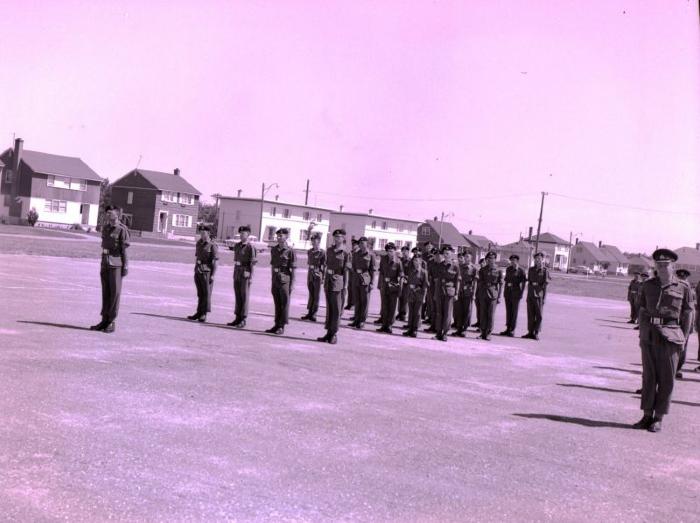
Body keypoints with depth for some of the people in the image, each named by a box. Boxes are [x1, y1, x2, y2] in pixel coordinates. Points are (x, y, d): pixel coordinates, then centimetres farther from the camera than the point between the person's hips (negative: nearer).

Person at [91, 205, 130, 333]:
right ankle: (105, 320, 16)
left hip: (116, 265, -7)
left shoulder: (122, 229, -7)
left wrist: (125, 266, -13)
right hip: (105, 264, 7)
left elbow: (124, 249, -10)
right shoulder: (105, 228, 14)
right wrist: (102, 264, 18)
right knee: (105, 292, 10)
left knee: (115, 292, -2)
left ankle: (112, 322, 2)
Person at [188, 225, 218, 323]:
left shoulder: (212, 246, -7)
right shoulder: (198, 244, 13)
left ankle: (204, 314, -2)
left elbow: (214, 262, -9)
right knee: (200, 293, 10)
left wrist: (212, 275, -15)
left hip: (207, 272, -7)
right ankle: (199, 313, 14)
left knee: (206, 293, -4)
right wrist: (195, 270, 18)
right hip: (198, 271, 7)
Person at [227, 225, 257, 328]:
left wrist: (250, 276, -14)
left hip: (245, 274, -7)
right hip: (237, 273, 7)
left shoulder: (250, 247, -9)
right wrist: (234, 274, 18)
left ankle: (243, 320, 0)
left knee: (244, 297, -3)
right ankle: (237, 318, 15)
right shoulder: (237, 246, 13)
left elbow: (253, 262, -11)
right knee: (237, 296, 10)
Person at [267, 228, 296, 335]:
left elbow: (293, 269, -8)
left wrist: (292, 284, -11)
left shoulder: (290, 251, -7)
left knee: (284, 303, -1)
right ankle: (277, 325, 17)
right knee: (277, 303, 10)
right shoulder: (274, 250, 11)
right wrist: (272, 281, 16)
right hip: (275, 279, 6)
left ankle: (282, 327, 3)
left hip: (285, 280, -6)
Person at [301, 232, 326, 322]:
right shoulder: (309, 251, 9)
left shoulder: (322, 252, -8)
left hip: (317, 276, -6)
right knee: (311, 294, 11)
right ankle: (309, 312, 17)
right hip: (310, 275, 6)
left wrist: (323, 278, -10)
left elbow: (324, 266, -8)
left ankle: (313, 314, 6)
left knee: (316, 295, 1)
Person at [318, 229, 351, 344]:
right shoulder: (330, 251, 11)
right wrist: (325, 281, 16)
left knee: (337, 309, -2)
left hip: (338, 282, -6)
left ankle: (334, 334, 2)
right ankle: (329, 333, 18)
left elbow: (346, 271, -8)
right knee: (329, 308, 11)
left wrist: (345, 287, -12)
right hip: (328, 281, 6)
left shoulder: (345, 253, -6)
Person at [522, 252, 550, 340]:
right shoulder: (531, 270, 13)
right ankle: (530, 332, 12)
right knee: (530, 315, 6)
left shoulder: (545, 271, -2)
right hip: (530, 296, 4)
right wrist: (528, 296, 14)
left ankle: (536, 333, 3)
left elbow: (545, 283, -4)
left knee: (539, 315, -1)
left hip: (539, 296, -4)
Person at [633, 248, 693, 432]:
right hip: (649, 337, 3)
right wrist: (642, 335, 9)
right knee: (648, 376, 7)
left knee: (666, 379, 1)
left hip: (669, 338, -3)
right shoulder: (648, 286, 8)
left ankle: (659, 419, 9)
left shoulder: (683, 288, 0)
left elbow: (686, 315, 4)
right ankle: (647, 416, 15)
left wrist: (681, 339, 0)